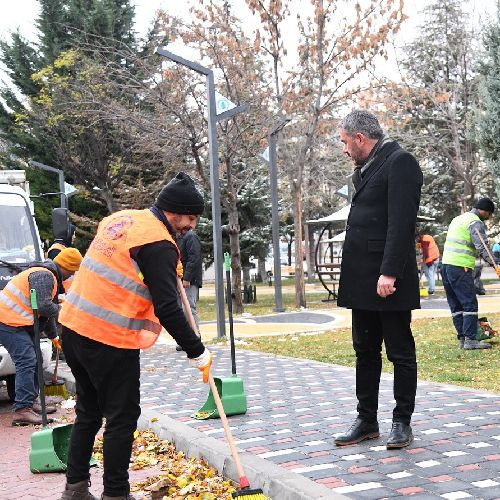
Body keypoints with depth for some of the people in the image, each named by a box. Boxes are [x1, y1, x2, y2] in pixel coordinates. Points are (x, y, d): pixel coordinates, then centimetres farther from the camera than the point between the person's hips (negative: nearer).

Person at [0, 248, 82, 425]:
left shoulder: (49, 277, 20)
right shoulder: (44, 276, -16)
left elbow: (47, 310, 28)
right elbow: (44, 307, -26)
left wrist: (54, 336, 31)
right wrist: (61, 310, -6)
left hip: (16, 323, 11)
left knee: (34, 360, 16)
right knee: (26, 362, -17)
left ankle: (30, 403, 23)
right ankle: (22, 410, -21)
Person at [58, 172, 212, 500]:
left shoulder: (120, 218, 12)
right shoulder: (159, 245, -14)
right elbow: (167, 310, -19)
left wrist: (170, 270, 17)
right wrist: (198, 353, -11)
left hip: (73, 325, 9)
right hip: (110, 339, -9)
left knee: (89, 411, 19)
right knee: (122, 417, 3)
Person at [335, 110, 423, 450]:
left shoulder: (400, 162, -11)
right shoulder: (366, 168, 17)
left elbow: (402, 221, -19)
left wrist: (390, 272, -23)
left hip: (389, 280, -9)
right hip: (363, 281, 9)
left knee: (400, 352, 3)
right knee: (365, 352, 14)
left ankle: (402, 422, 13)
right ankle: (367, 421, 23)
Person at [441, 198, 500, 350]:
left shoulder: (458, 218, 23)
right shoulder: (476, 222, -7)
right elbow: (482, 247, -18)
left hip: (446, 264, 9)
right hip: (460, 267, -9)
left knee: (456, 305, 9)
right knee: (470, 303, -7)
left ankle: (462, 339, 10)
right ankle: (470, 339, -11)